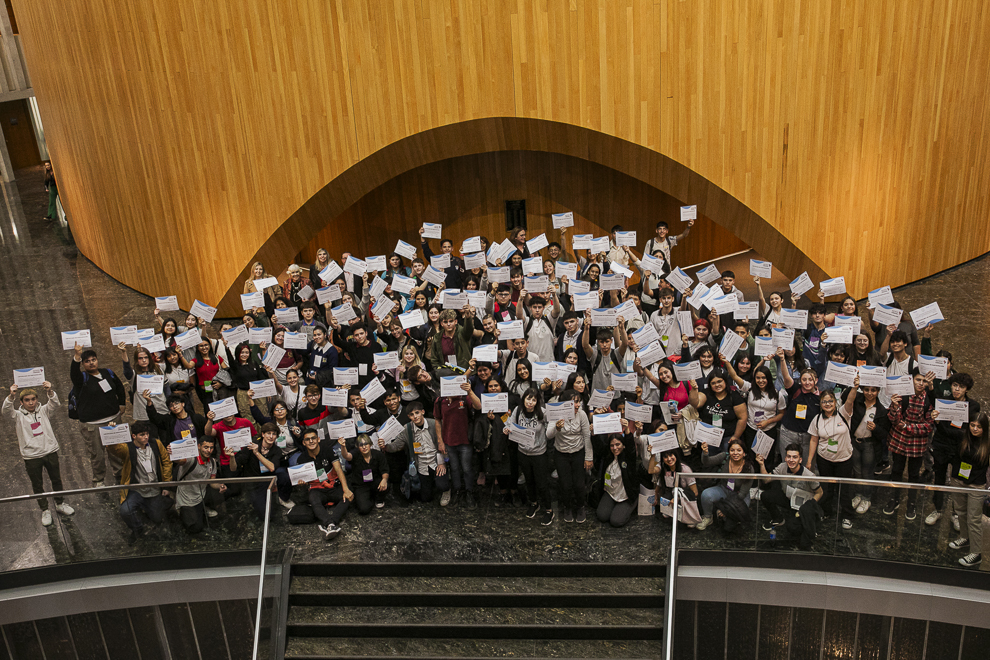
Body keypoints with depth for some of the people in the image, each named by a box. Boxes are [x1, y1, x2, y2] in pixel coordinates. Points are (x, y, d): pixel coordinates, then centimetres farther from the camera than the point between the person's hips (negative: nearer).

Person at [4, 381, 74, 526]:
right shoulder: (18, 415, -2)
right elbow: (5, 410, -20)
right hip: (31, 456, -2)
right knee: (37, 485, 10)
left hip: (50, 451, 2)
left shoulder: (43, 410, 2)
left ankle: (60, 504, 36)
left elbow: (54, 403, -15)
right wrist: (11, 396, -40)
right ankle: (45, 510, 25)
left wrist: (50, 391, -37)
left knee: (56, 480, 16)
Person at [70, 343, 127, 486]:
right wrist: (77, 355, -49)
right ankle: (98, 480, 21)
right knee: (96, 453, 3)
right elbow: (74, 371, -32)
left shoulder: (107, 373, 7)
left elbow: (119, 387, 24)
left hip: (113, 418, 4)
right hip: (91, 424, -4)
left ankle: (119, 474, 32)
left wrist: (122, 403, 21)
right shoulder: (82, 378, -8)